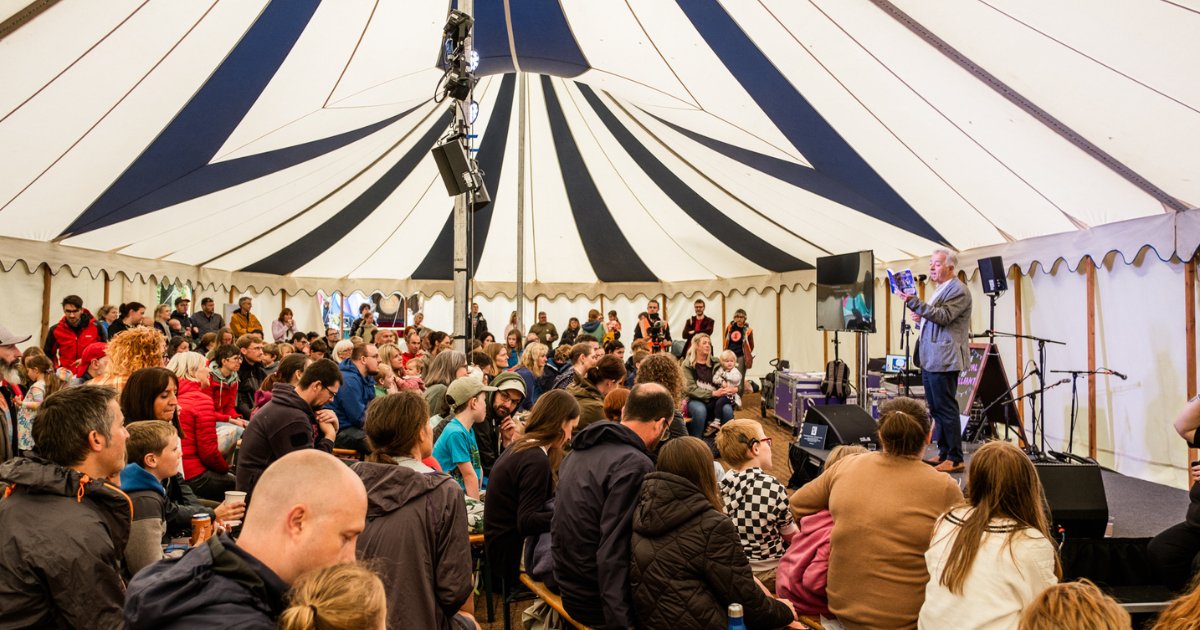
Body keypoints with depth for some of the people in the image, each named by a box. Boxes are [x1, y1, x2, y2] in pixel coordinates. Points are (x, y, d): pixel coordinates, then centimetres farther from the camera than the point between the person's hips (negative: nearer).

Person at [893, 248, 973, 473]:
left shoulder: (958, 290, -9)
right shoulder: (941, 290, 21)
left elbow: (943, 316, -22)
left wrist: (913, 302, -28)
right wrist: (921, 319, 9)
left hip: (943, 360, -10)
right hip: (930, 359, 10)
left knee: (946, 408, -7)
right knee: (936, 409, 13)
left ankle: (955, 459, -1)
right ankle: (944, 454, 21)